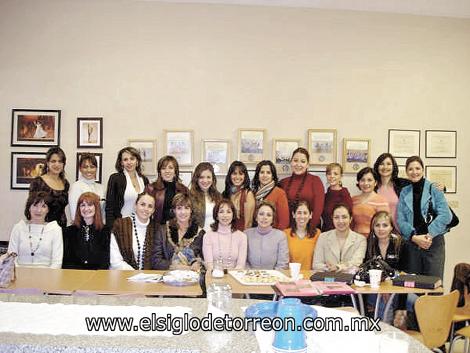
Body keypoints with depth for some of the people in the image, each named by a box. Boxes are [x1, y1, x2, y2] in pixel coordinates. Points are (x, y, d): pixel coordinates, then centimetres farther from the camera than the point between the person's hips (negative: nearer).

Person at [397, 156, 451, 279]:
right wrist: (414, 237, -13)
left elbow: (445, 215, -10)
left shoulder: (434, 189, -1)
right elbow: (400, 219, 1)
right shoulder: (404, 193, 9)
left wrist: (429, 235, -17)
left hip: (434, 242, -3)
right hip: (412, 243, 3)